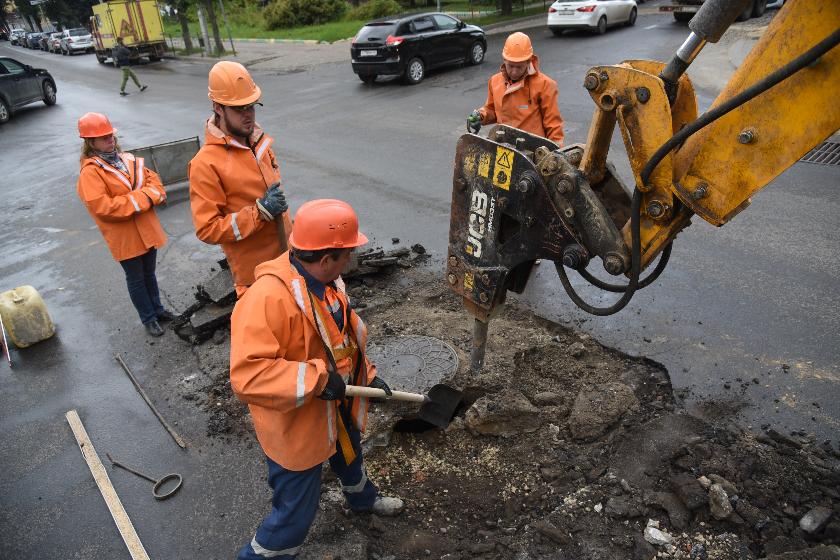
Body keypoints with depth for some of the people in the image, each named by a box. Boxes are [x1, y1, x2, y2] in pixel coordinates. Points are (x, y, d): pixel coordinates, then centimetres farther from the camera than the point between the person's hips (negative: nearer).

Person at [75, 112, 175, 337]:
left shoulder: (126, 159, 5)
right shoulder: (90, 172, -16)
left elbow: (152, 178, 9)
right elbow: (103, 208, -25)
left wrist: (152, 193, -15)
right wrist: (141, 198, -22)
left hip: (147, 230, 6)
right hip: (124, 237, -6)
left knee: (149, 274, 22)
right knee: (136, 280, 11)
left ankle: (157, 309, 39)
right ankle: (148, 318, 26)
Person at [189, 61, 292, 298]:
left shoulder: (258, 141, 3)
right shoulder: (206, 163, -19)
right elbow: (208, 230, -21)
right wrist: (259, 211, -25)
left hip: (286, 255, 7)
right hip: (255, 268, -7)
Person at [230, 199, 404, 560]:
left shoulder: (325, 280, -6)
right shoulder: (268, 297, -35)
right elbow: (247, 375, -39)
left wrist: (368, 375, 4)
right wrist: (315, 379, -38)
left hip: (338, 411, 9)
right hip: (295, 428, -9)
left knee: (350, 460, 36)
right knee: (295, 516, 6)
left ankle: (362, 498, 68)